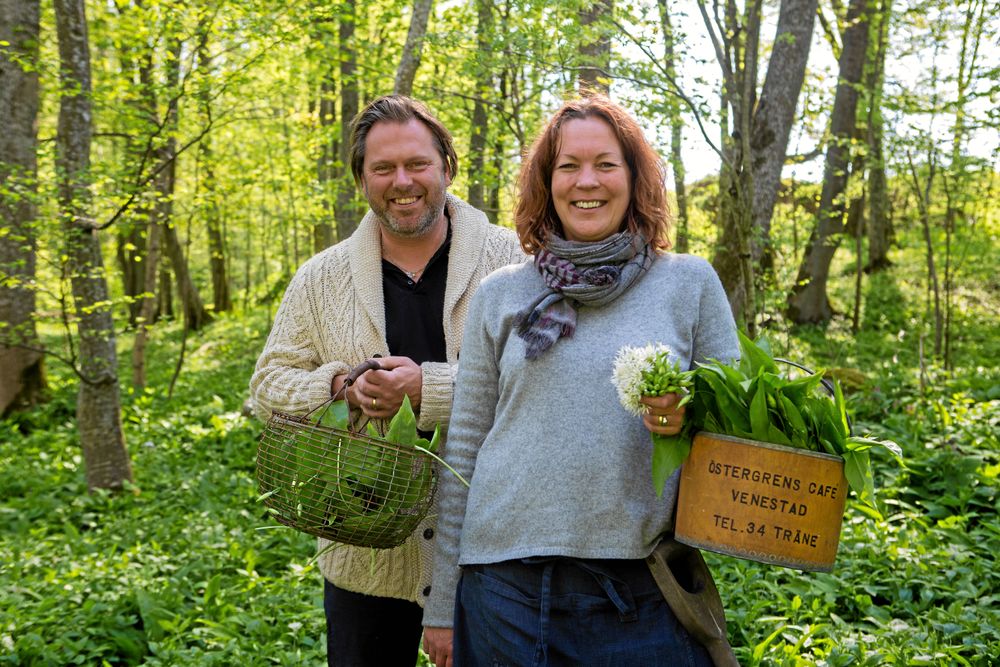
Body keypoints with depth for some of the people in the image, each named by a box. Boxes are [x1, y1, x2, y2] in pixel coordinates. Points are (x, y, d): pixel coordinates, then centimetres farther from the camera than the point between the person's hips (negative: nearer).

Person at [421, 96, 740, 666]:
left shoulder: (691, 284, 3)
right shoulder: (499, 295, 6)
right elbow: (464, 447, 8)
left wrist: (693, 418, -16)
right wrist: (442, 604, 8)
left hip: (643, 595, 0)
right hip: (507, 584, 1)